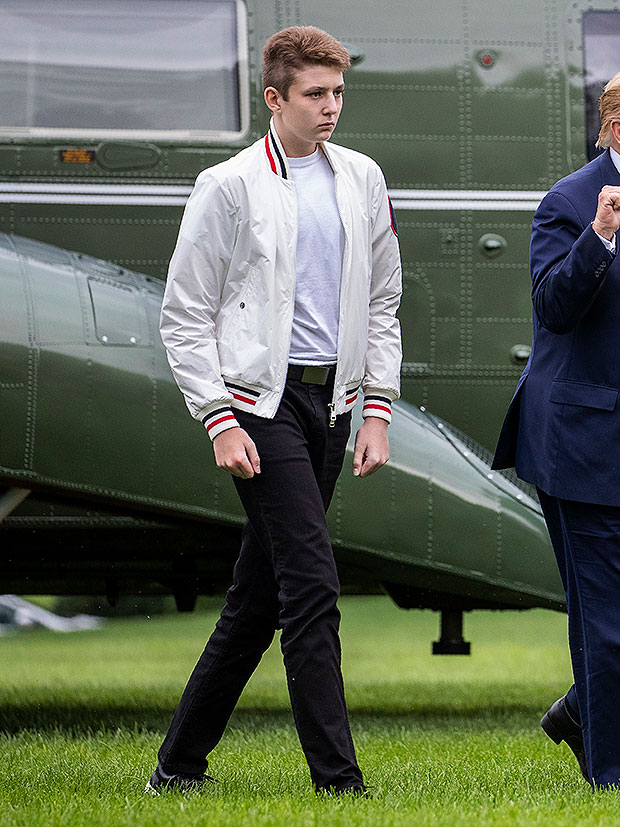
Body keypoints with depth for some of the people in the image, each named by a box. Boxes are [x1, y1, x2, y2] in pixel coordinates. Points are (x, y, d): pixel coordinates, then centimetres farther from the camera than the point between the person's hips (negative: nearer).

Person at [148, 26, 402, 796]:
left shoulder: (361, 181, 11)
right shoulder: (229, 188, -4)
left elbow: (381, 304, 16)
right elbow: (184, 315, -3)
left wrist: (377, 409, 6)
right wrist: (220, 421, -11)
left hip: (332, 400, 6)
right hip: (263, 400, -6)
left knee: (257, 599, 9)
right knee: (311, 584, -13)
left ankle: (179, 763, 20)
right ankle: (337, 777, -10)